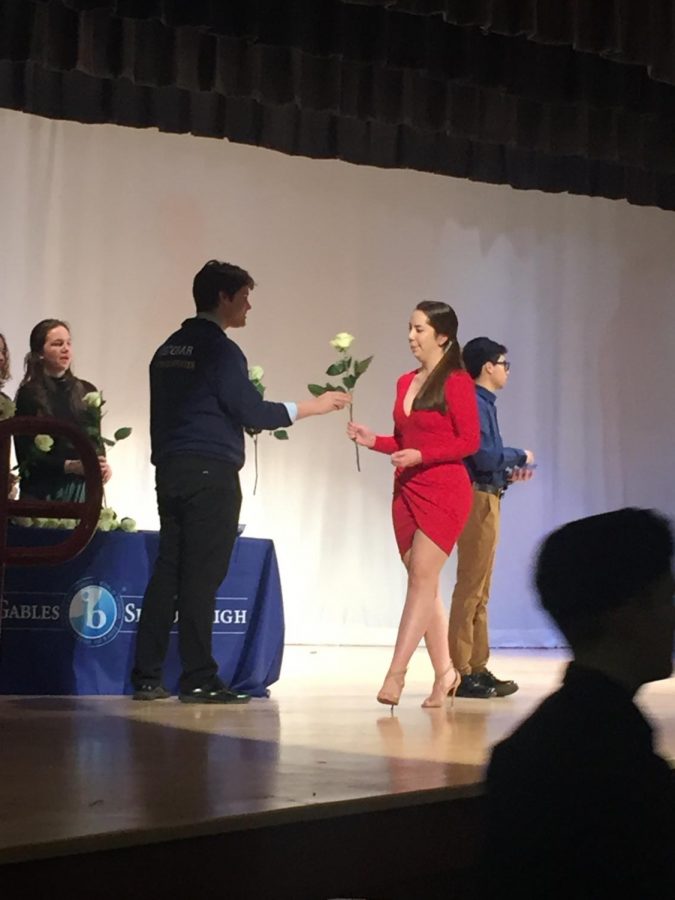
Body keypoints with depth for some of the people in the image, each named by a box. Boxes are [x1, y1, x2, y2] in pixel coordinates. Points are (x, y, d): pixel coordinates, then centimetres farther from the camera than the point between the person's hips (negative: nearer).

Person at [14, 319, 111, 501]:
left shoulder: (87, 391, 10)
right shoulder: (28, 395, -3)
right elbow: (26, 457, -6)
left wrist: (101, 465, -5)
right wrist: (70, 466, -19)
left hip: (83, 488, 4)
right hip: (43, 491, -3)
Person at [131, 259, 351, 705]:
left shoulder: (168, 350, 16)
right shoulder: (220, 350, -9)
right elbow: (251, 411, -12)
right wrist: (310, 406, -3)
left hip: (169, 469, 8)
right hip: (211, 474, -8)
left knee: (168, 571, 8)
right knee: (202, 577, -6)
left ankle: (147, 676, 8)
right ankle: (199, 681, -3)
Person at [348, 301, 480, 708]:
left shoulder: (456, 381, -7)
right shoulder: (405, 382, 14)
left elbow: (469, 441, -11)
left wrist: (421, 455, -20)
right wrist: (373, 440, 2)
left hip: (443, 489, -8)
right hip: (407, 489, 8)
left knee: (422, 579, -11)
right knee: (424, 585, 8)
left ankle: (395, 674, -15)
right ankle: (445, 672, 17)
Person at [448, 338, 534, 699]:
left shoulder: (483, 403, 17)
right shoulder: (476, 403, -13)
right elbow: (484, 456, -21)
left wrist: (509, 473, 8)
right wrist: (520, 456, -6)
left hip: (486, 499, 10)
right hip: (478, 500, -10)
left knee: (479, 590, 13)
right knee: (470, 588, -8)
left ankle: (478, 669, 18)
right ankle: (462, 672, -7)